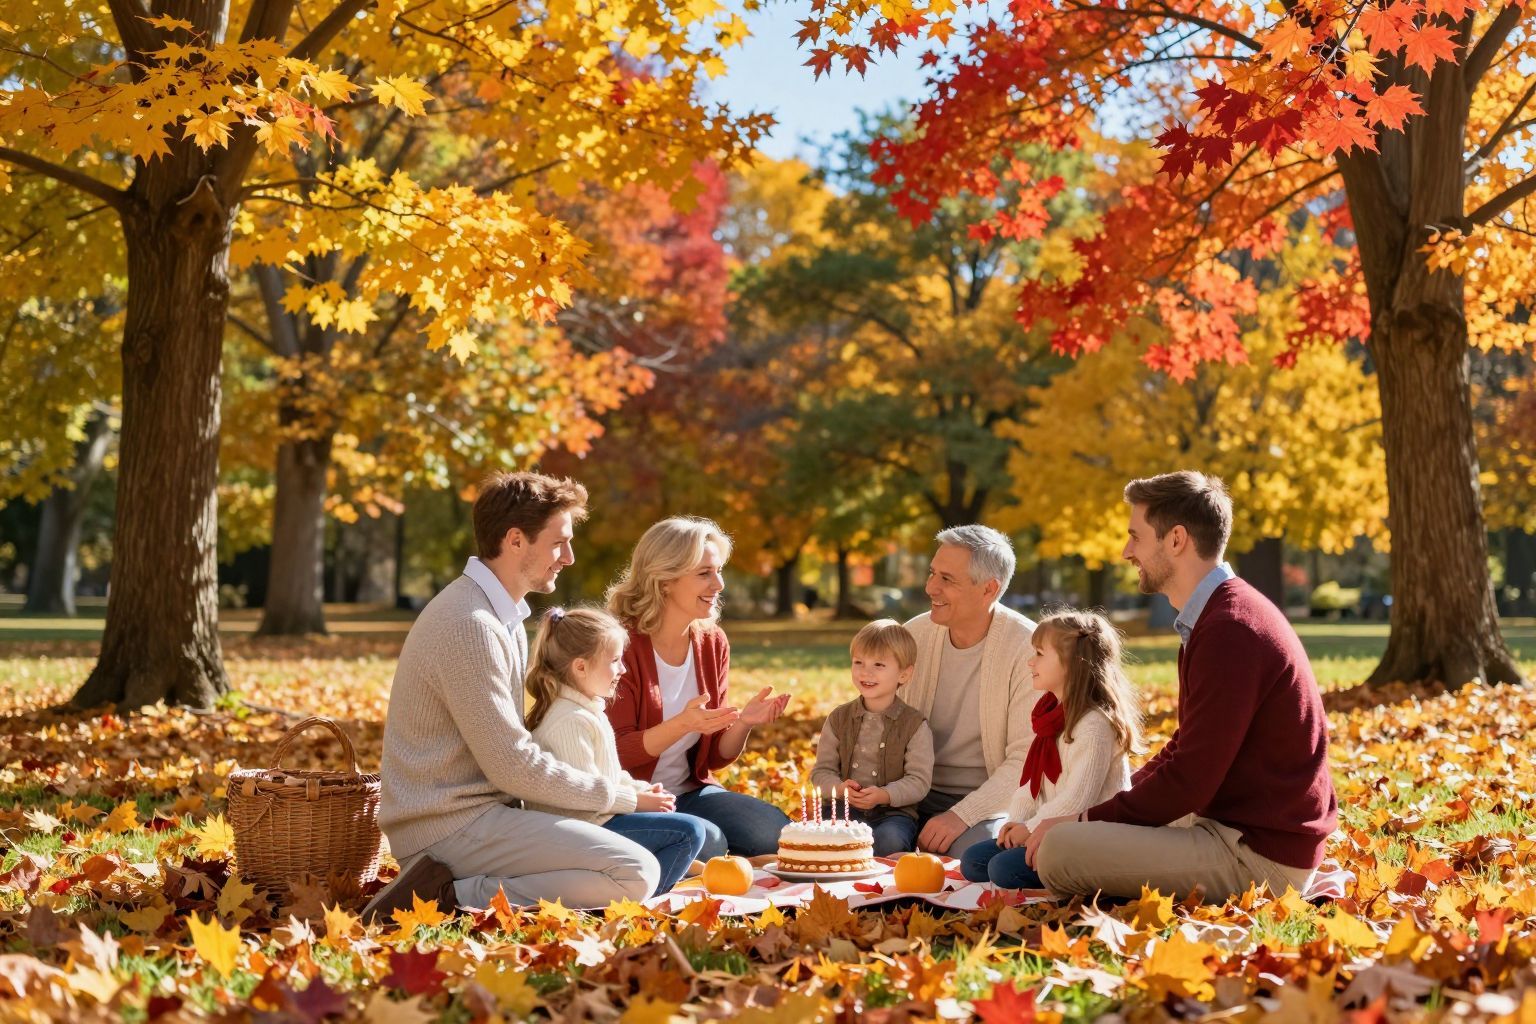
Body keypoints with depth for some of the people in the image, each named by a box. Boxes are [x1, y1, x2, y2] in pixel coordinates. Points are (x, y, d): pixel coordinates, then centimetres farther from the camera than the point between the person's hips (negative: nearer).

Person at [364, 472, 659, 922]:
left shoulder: (504, 617, 15)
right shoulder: (469, 625, -17)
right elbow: (514, 767, -18)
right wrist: (614, 793, -6)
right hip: (452, 826, -10)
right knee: (636, 874, -20)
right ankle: (452, 898, -14)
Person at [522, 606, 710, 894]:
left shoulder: (589, 710, 15)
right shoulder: (571, 720, -20)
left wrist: (641, 789, 8)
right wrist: (638, 800, -14)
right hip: (582, 829, -11)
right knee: (690, 832, -18)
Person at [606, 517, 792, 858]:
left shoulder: (713, 643, 4)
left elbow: (715, 757, 9)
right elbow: (615, 753, -18)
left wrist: (743, 723, -13)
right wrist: (681, 725, -33)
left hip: (688, 791, 7)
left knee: (776, 832, -15)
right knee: (709, 844, -30)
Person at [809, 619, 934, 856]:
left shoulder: (915, 725, -1)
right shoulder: (839, 719, 9)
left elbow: (919, 781, -5)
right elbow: (821, 771, 9)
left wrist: (884, 795, -22)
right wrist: (839, 788, -14)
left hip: (895, 812, -2)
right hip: (845, 809, 2)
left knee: (889, 839, -35)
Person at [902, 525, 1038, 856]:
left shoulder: (1027, 648, -14)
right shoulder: (914, 634, 0)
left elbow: (1026, 761, -17)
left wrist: (962, 815, -26)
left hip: (993, 802, -4)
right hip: (918, 796, 4)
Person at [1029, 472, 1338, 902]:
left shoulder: (1229, 632, -21)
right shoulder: (1225, 613, 13)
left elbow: (1187, 781, -22)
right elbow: (1186, 746, 17)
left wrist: (1084, 820, -11)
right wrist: (1098, 810, 7)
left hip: (1259, 853, -10)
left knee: (1059, 851, -22)